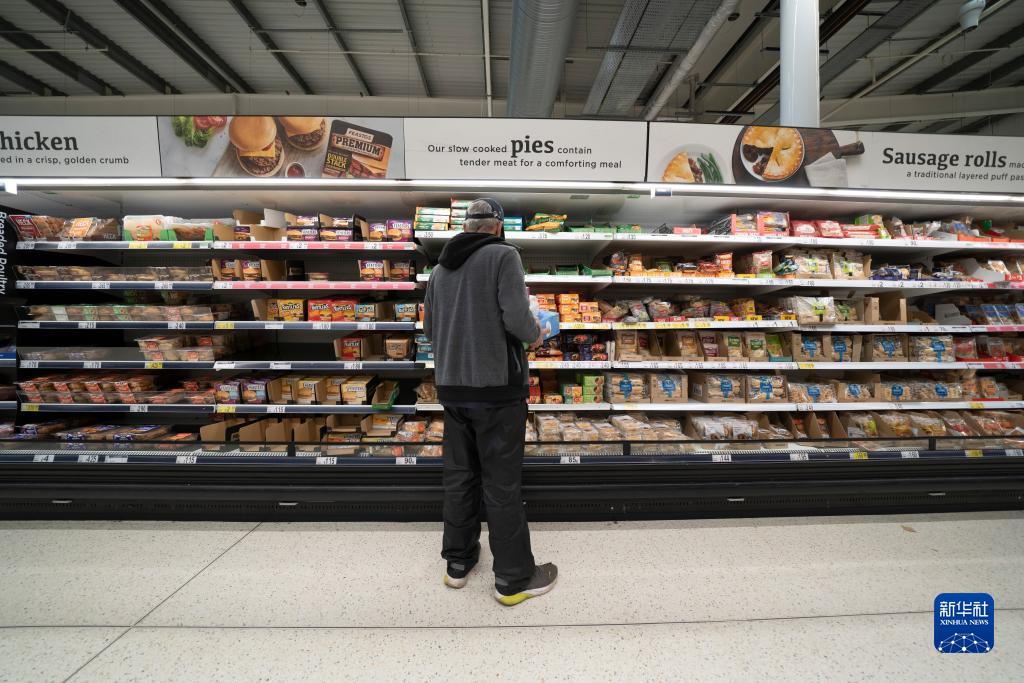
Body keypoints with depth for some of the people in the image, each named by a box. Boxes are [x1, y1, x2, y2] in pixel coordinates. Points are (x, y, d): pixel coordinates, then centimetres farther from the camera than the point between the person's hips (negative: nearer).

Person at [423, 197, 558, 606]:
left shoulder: (440, 268, 10)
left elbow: (429, 328, 14)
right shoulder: (503, 255, -8)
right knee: (502, 483, 4)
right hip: (496, 385, -6)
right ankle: (514, 579, 19)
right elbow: (516, 317, -19)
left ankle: (458, 562, 31)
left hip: (451, 386, 6)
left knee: (458, 475, 17)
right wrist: (534, 335, 2)